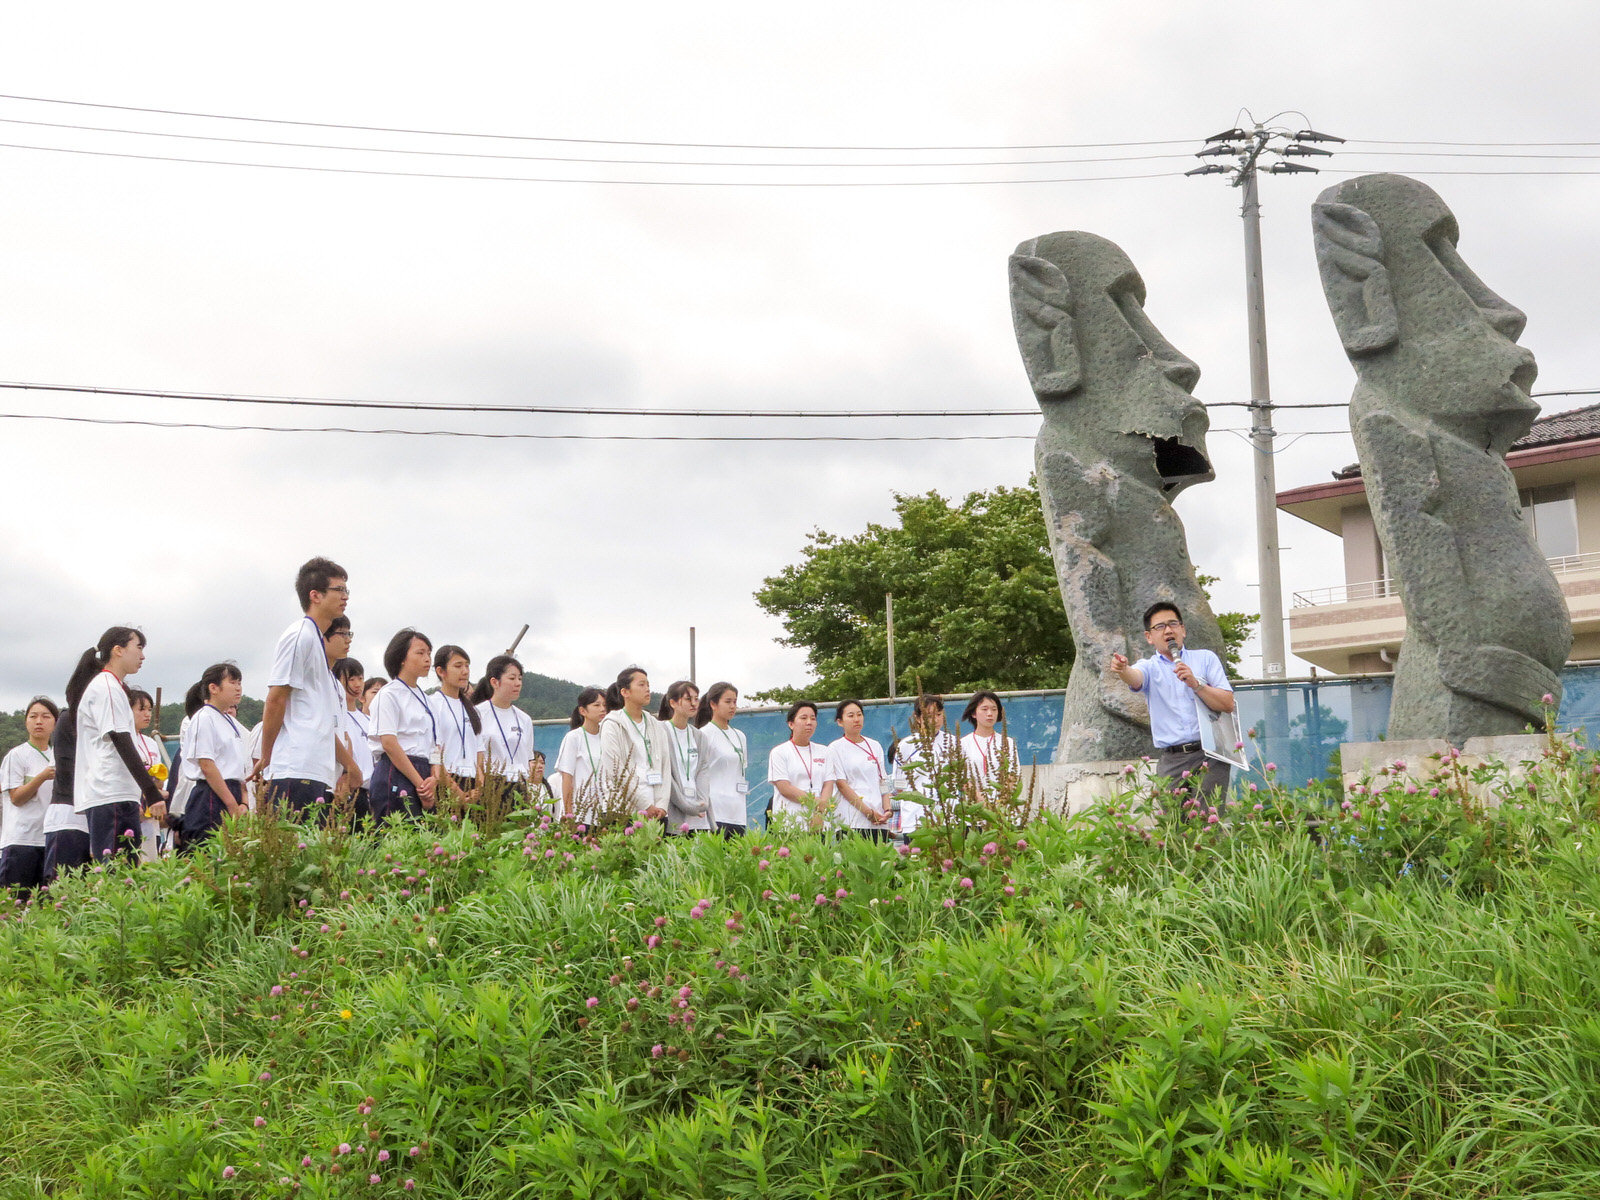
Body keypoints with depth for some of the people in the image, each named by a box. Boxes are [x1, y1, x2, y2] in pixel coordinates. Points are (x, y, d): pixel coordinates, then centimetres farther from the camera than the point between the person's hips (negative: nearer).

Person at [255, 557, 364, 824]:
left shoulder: (317, 641, 23)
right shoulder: (300, 636, -7)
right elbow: (275, 700, -10)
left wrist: (349, 763, 24)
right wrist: (265, 759, -7)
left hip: (317, 771, 9)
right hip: (297, 771, -9)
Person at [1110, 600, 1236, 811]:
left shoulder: (1206, 658, 12)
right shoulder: (1149, 667, 13)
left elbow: (1228, 704, 3)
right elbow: (1135, 678, -14)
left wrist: (1196, 683, -10)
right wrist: (1123, 669, -37)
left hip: (1209, 756, -1)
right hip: (1171, 761, 1)